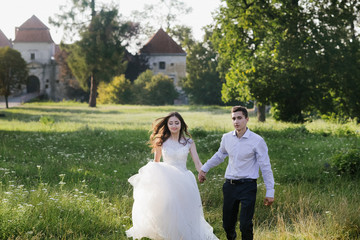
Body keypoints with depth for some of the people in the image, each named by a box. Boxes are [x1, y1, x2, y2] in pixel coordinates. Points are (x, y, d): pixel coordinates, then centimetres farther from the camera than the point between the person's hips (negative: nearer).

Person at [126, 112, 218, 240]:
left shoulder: (188, 142, 2)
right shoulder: (161, 141, 2)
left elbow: (197, 163, -3)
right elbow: (156, 162, 14)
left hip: (183, 181, 1)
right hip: (166, 181, 0)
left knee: (183, 213, 2)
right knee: (166, 210, -9)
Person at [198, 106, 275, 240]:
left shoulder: (257, 141, -8)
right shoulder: (226, 138, 4)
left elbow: (265, 167, -4)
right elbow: (219, 156, 25)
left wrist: (270, 192, -5)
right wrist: (204, 169, 28)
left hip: (248, 185, -4)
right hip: (230, 185, 4)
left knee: (245, 225, -12)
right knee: (227, 224, 11)